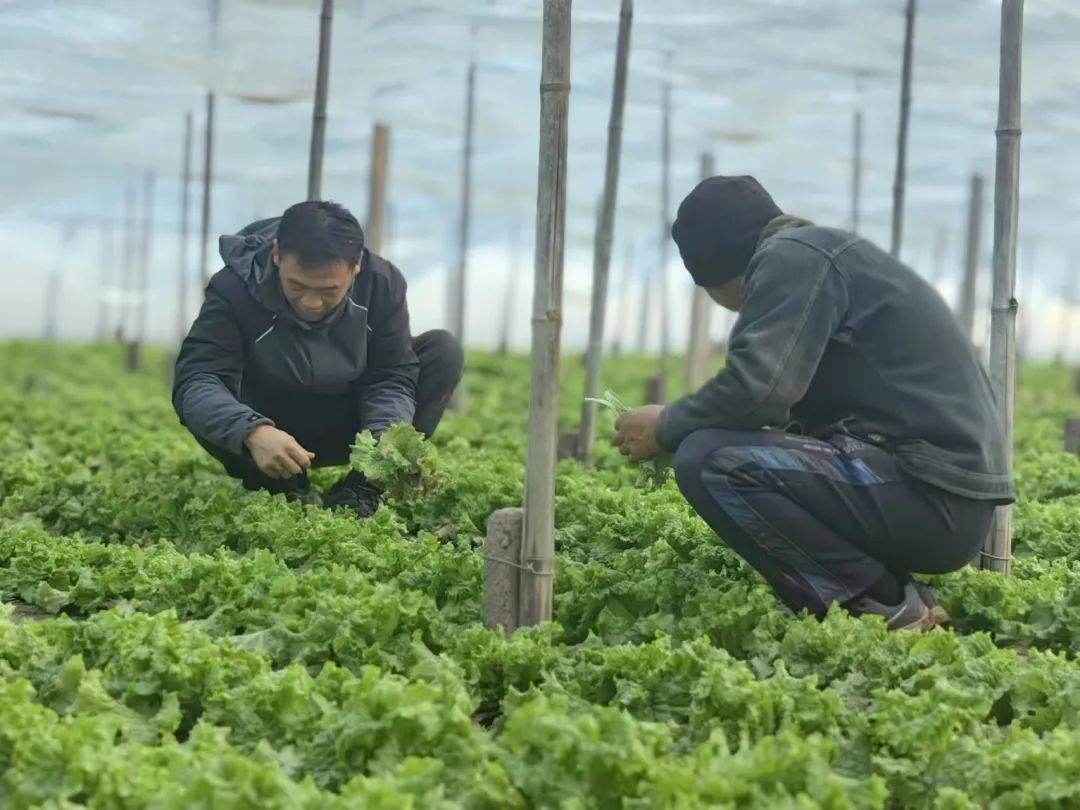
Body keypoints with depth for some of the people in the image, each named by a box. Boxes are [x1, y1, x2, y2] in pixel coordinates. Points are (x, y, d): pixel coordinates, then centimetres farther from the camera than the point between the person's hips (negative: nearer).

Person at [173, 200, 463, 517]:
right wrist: (252, 432, -55)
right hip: (271, 430, -2)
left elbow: (392, 378, -16)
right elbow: (194, 381, -35)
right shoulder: (234, 289, -26)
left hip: (348, 430, 2)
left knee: (444, 351, -20)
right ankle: (284, 492, -7)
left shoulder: (382, 283, -18)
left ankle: (359, 491, -15)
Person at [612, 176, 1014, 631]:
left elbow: (756, 389, -19)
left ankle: (884, 606, -8)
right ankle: (902, 599, 10)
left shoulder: (791, 256, -6)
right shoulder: (824, 255, 24)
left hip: (931, 497, -10)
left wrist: (666, 427, -2)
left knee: (709, 460, -19)